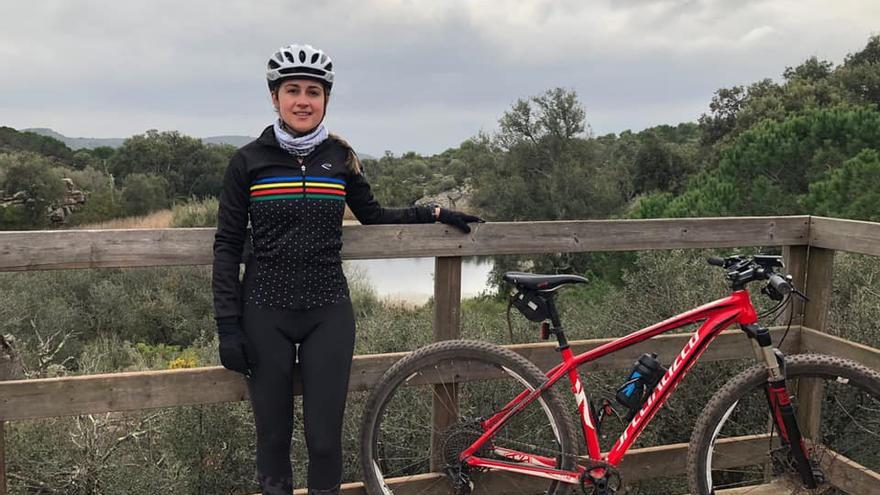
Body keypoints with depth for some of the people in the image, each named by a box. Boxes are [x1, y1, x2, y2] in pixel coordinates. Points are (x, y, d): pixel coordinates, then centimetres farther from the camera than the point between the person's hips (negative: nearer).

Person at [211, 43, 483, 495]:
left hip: (329, 313, 1)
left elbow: (375, 217, 18)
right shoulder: (248, 161, -2)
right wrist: (228, 325, -4)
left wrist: (434, 213, 10)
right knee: (273, 435, 9)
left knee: (325, 437, 3)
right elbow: (227, 246, 0)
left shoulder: (340, 157, 4)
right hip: (266, 314, -1)